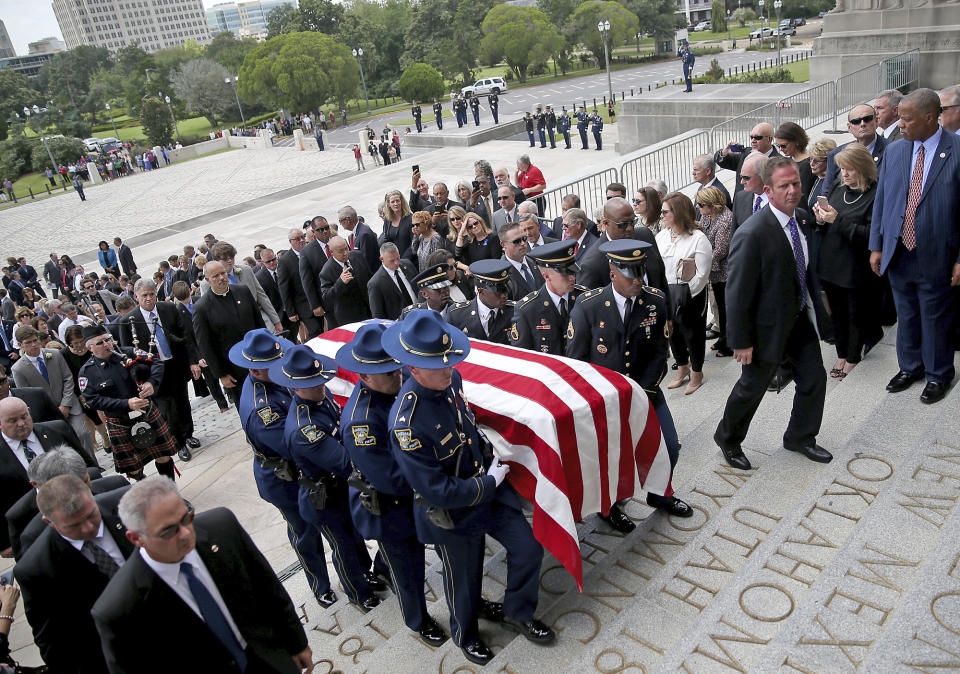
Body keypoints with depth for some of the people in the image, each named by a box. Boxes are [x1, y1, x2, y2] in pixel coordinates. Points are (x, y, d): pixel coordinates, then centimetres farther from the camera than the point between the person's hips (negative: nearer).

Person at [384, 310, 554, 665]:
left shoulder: (451, 380, -12)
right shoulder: (406, 423, -36)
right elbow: (438, 491, -29)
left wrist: (489, 455, 1)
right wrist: (490, 483, -18)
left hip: (488, 487, 6)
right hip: (452, 514, -6)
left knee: (528, 548, 11)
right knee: (464, 583, 18)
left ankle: (516, 613, 39)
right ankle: (466, 636, 51)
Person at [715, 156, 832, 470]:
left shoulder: (803, 219, -2)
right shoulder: (752, 234, -27)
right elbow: (737, 292, -24)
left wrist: (815, 305, 16)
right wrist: (741, 341, -20)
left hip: (801, 317, 7)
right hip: (769, 325, -7)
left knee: (814, 378, 15)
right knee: (752, 386, 10)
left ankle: (800, 437, 39)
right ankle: (728, 439, 34)